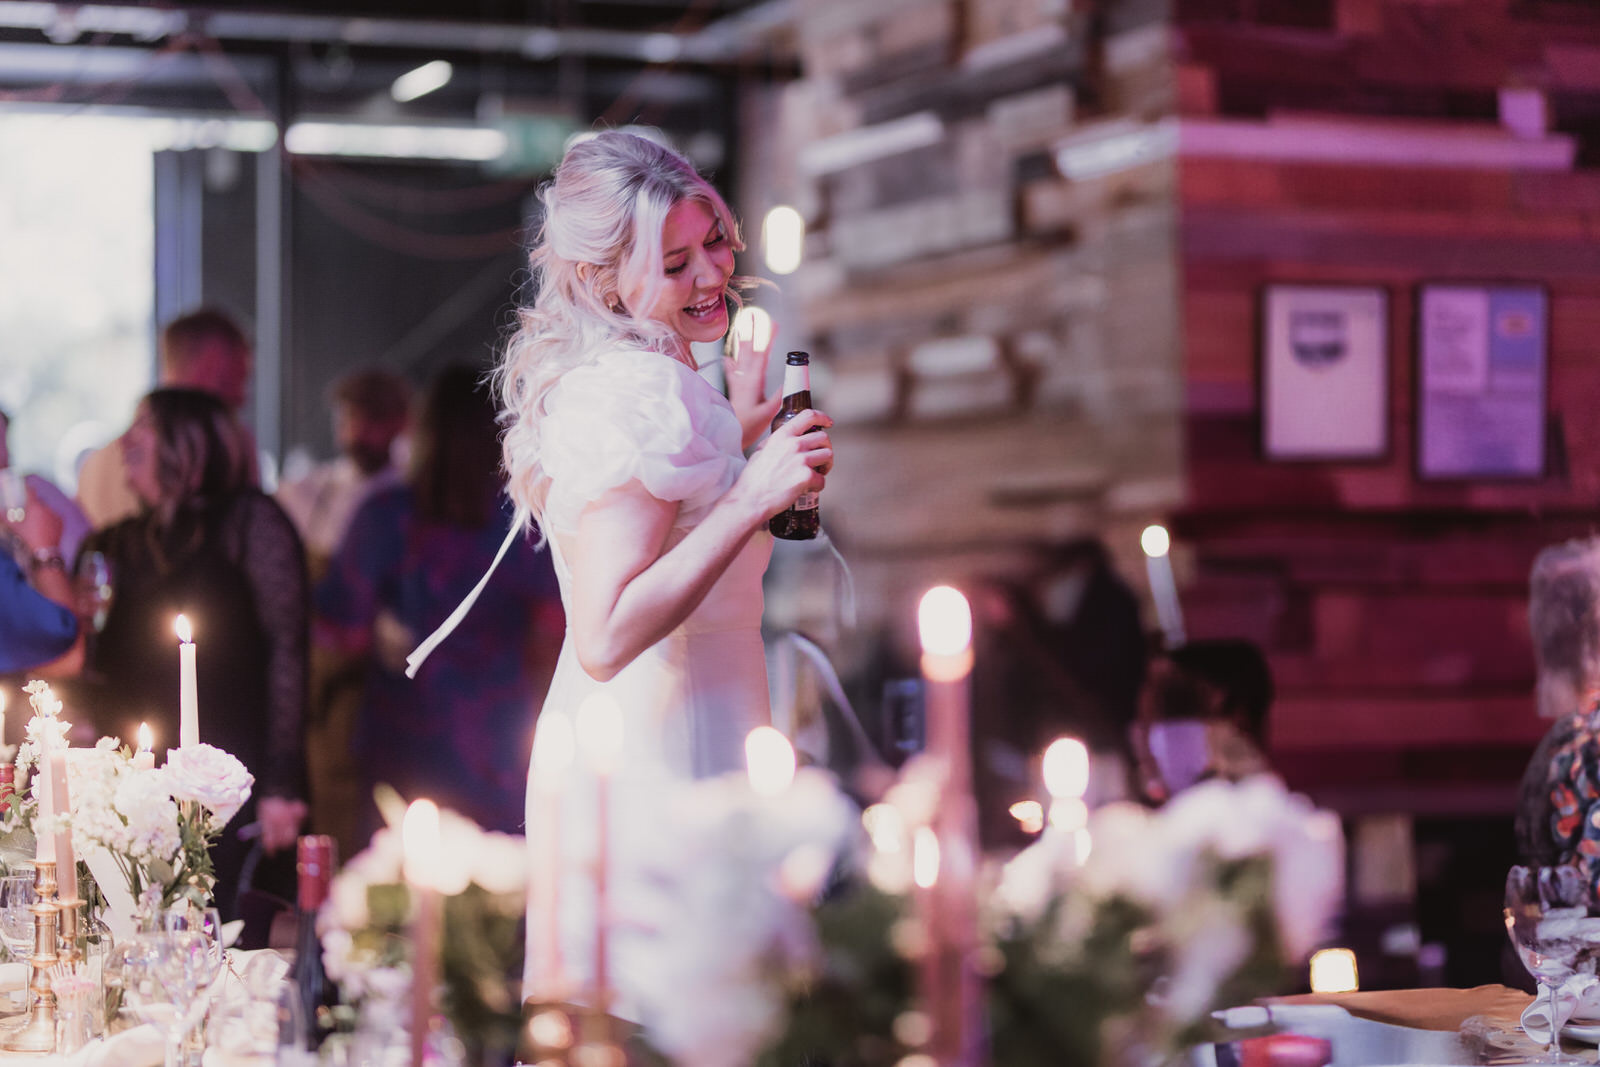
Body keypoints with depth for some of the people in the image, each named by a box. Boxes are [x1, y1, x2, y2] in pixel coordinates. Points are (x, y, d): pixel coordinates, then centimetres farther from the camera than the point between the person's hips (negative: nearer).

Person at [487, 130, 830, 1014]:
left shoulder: (596, 377, 13)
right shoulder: (644, 395, -17)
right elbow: (606, 639, -25)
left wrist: (737, 433, 21)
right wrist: (753, 495, -26)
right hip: (660, 772, -10)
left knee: (600, 1026, 15)